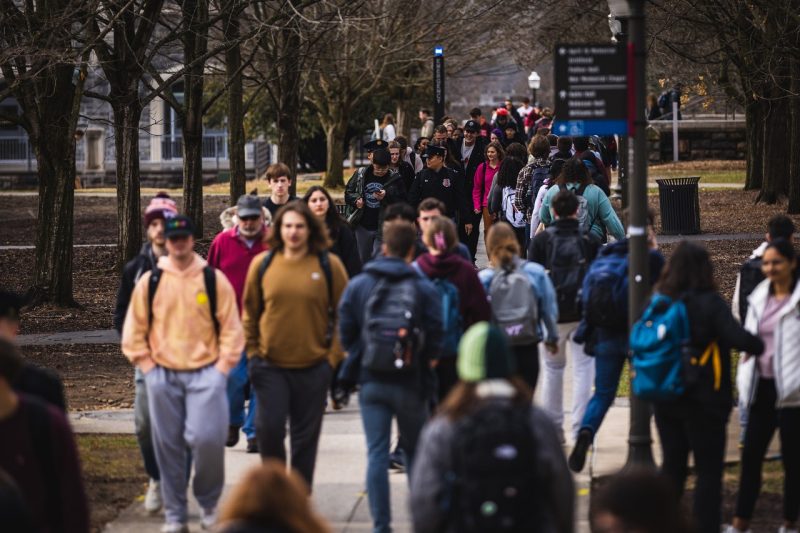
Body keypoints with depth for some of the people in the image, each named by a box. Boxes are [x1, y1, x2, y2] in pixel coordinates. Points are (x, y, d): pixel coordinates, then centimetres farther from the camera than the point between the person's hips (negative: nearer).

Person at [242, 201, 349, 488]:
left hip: (313, 367, -1)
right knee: (269, 429, -5)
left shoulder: (329, 265, -2)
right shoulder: (262, 264, 1)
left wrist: (334, 356, -3)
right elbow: (249, 313, 10)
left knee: (305, 436, 6)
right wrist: (253, 352, 5)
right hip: (270, 365, 1)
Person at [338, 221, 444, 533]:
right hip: (411, 383, 0)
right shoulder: (424, 288, -7)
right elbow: (434, 340, -6)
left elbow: (346, 334, -1)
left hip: (371, 381, 0)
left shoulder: (358, 285, -3)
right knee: (415, 452, 16)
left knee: (377, 455, 1)